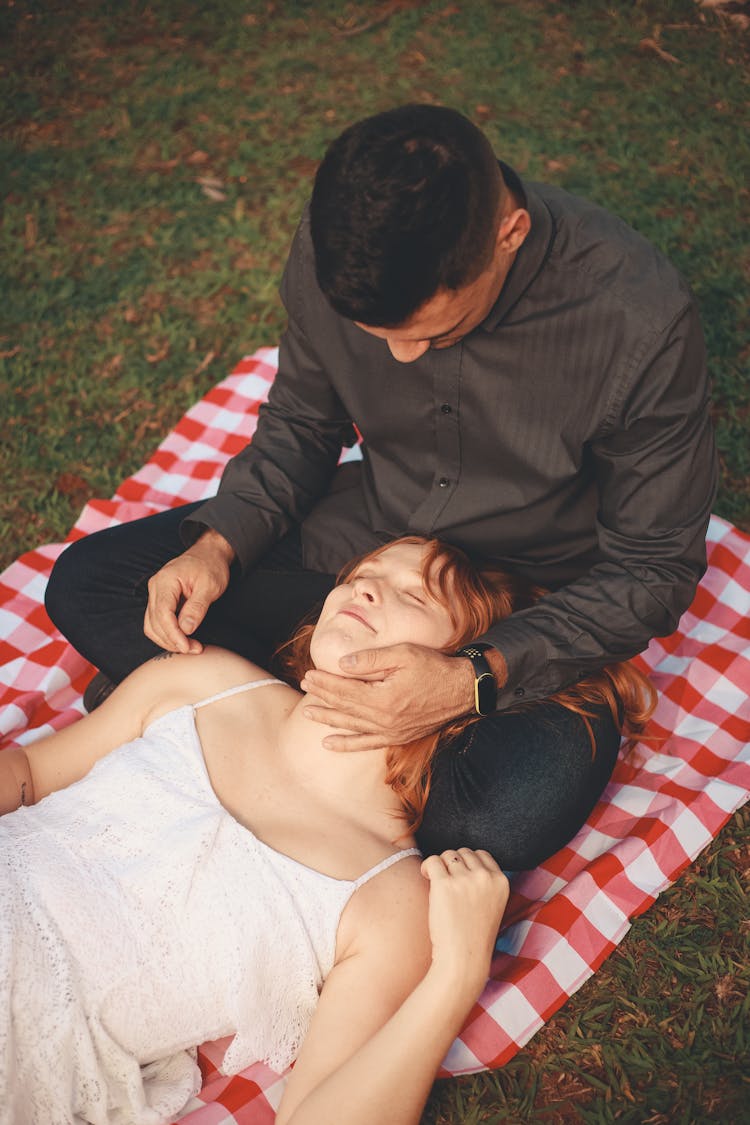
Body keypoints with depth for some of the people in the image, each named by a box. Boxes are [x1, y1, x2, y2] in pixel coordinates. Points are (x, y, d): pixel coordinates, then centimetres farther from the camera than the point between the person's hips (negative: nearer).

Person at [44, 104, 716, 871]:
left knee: (515, 811, -35)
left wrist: (476, 681, -32)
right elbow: (300, 423, 2)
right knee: (84, 582, -6)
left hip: (523, 609, -3)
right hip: (359, 539, 4)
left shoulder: (640, 322, -28)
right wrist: (221, 542, -16)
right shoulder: (336, 250, -17)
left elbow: (654, 570, -19)